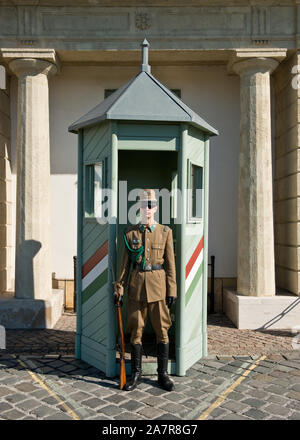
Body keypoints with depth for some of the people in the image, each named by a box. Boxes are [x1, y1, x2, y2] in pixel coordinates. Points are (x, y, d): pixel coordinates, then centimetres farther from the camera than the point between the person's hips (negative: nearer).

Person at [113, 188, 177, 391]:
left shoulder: (165, 232, 2)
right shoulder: (130, 232, 4)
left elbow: (171, 263, 2)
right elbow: (125, 263, 6)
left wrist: (172, 290, -2)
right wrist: (120, 288, 2)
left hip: (158, 285, -1)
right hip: (137, 285, 1)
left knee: (162, 330, 5)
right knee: (136, 330, 6)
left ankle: (163, 374, 19)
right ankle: (136, 373, 21)